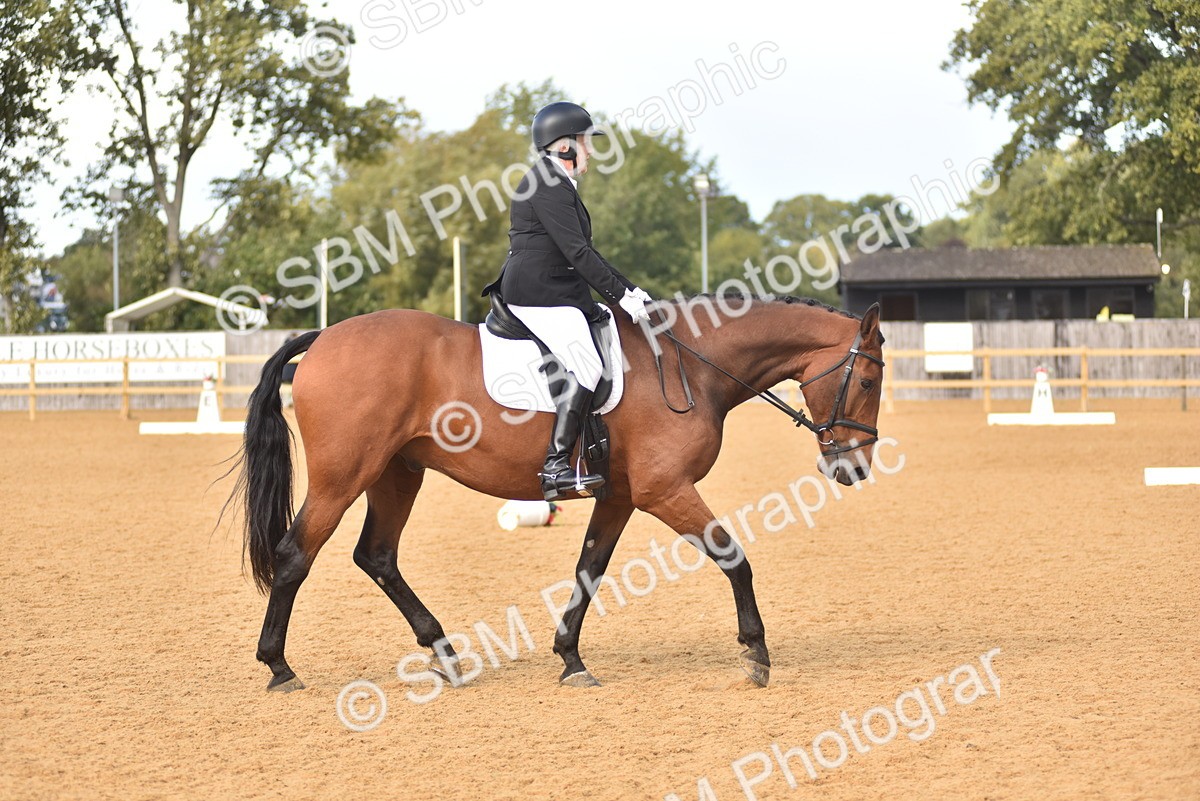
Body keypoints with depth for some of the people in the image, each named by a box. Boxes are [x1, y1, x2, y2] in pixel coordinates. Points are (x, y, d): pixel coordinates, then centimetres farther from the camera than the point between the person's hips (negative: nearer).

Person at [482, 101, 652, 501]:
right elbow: (578, 252, -19)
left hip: (555, 294, 11)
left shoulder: (559, 185, 21)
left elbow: (582, 254, 24)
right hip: (539, 296, -11)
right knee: (586, 367, -22)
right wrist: (621, 296, -17)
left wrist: (630, 290, 18)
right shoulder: (547, 186, -13)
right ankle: (554, 466, -27)